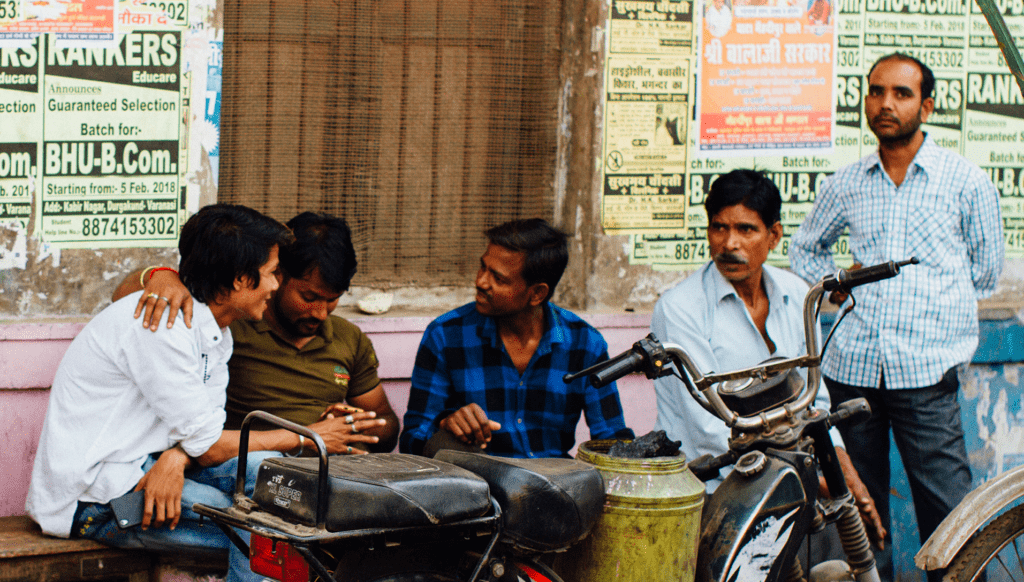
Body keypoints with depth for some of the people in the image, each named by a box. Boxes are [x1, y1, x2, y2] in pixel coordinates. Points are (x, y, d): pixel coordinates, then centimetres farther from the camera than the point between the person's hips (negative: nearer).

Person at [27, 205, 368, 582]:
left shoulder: (215, 331, 10)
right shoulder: (163, 325, -22)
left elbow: (208, 422, 3)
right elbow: (208, 445, -18)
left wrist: (176, 458, -21)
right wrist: (304, 438, -6)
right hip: (91, 495, -9)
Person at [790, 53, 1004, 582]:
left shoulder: (966, 182, 5)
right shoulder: (844, 185, 13)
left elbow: (985, 270, 14)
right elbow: (805, 247, 30)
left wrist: (924, 297, 9)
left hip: (926, 373, -3)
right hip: (851, 365, 3)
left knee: (949, 518, -9)